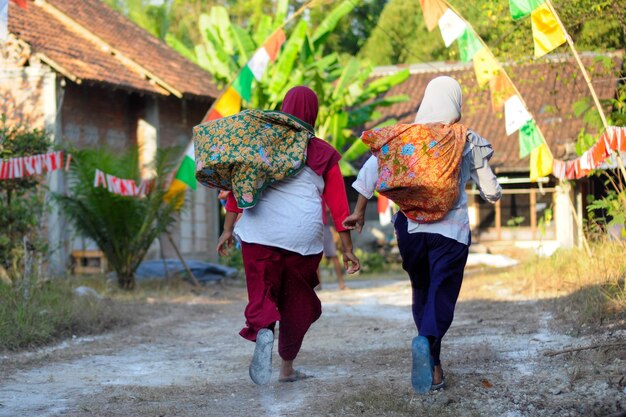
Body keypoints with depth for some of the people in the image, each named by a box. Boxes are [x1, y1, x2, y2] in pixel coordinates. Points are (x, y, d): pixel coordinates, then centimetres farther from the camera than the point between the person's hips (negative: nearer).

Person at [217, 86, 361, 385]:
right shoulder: (323, 154, 6)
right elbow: (339, 206, 3)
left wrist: (228, 229, 7)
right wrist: (347, 250, 7)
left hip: (260, 231, 0)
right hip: (304, 235, 0)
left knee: (261, 294, 1)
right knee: (297, 302, 16)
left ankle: (263, 331, -33)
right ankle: (287, 367, 25)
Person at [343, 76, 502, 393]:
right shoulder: (467, 141, 0)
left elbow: (371, 168, -6)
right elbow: (491, 191, 3)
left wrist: (359, 211, 1)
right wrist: (493, 193, 27)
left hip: (411, 227, 3)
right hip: (451, 229, -2)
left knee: (421, 292, 19)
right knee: (441, 295, -4)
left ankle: (432, 362, 24)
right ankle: (428, 340, -35)